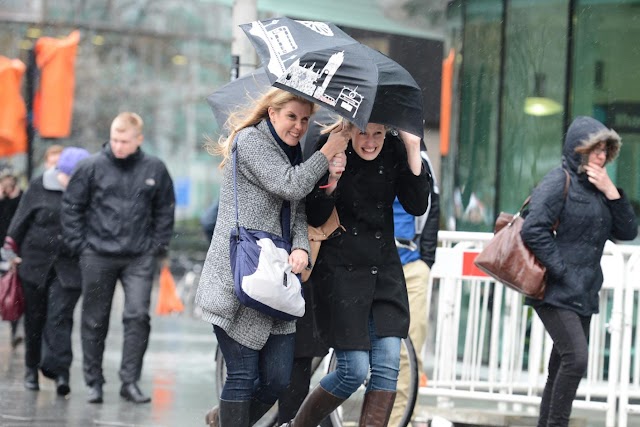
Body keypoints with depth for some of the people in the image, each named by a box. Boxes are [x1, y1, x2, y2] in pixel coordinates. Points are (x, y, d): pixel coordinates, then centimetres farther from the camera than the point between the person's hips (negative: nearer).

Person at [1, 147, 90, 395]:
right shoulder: (40, 187, -2)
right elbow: (21, 219, 6)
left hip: (69, 268, -2)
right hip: (36, 262, 2)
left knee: (60, 317, -12)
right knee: (35, 318, 11)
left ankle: (59, 370, -14)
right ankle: (32, 368, 25)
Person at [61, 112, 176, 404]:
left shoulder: (154, 169, 2)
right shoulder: (92, 167, -4)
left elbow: (165, 210, 13)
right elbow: (71, 206, 3)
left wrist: (158, 246, 5)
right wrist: (79, 245, -2)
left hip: (140, 259, 1)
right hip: (98, 256, 0)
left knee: (138, 316, -9)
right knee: (95, 321, 6)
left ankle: (130, 381, -1)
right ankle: (94, 382, 17)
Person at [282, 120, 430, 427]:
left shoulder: (394, 151, -1)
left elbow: (417, 206, -7)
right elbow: (314, 218, -10)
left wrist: (413, 151, -14)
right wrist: (332, 180, -28)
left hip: (384, 269, 4)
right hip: (340, 271, -4)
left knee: (387, 366, -4)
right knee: (354, 371, -6)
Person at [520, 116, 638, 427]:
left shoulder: (596, 188, 16)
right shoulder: (560, 181, -7)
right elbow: (533, 230, -18)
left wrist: (610, 191, -2)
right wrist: (560, 270, -17)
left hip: (583, 294, 8)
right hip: (556, 293, -8)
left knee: (562, 368, 9)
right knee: (576, 358, -19)